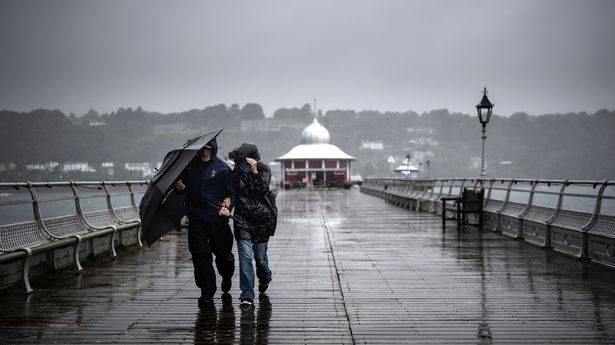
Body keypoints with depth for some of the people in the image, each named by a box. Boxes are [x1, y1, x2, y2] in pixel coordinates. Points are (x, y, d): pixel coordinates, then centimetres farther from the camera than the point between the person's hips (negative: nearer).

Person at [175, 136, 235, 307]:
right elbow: (182, 183, 20)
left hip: (217, 218, -2)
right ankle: (207, 291, 7)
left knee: (222, 252, 6)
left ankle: (226, 277, 38)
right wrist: (180, 185, -3)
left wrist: (225, 206, -17)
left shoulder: (223, 168, -2)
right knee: (200, 254, -3)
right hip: (196, 218, 2)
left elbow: (230, 193, 1)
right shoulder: (190, 165, 7)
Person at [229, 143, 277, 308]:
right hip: (243, 219, 1)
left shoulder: (264, 170, -2)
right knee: (245, 256, -12)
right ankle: (247, 294, -11)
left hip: (262, 218, -1)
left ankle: (264, 280, 43)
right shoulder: (236, 172, 4)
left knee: (260, 256, 9)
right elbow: (231, 194, 6)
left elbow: (262, 189, -17)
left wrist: (254, 171, -21)